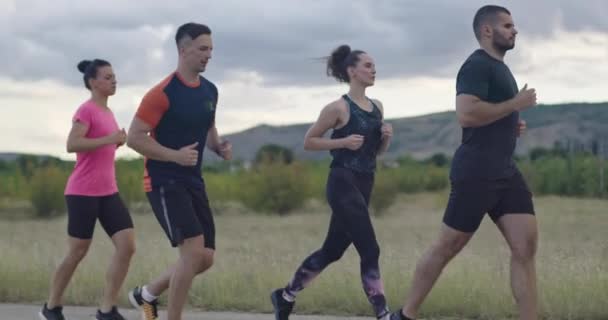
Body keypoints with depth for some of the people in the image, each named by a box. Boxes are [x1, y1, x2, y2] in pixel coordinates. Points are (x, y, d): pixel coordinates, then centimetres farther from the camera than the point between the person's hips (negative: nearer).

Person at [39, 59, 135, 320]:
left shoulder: (107, 112, 16)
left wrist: (118, 142, 10)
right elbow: (71, 145, -21)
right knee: (77, 253, 0)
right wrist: (110, 139, -22)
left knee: (127, 246, -7)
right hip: (83, 192, -7)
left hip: (108, 192, 7)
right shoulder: (86, 110, -9)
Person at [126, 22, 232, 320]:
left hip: (193, 182, 8)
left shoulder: (210, 91, 9)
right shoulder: (163, 93, -15)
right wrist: (175, 155, -24)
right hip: (164, 182, -8)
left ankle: (147, 293, 28)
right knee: (193, 250, -19)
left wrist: (219, 147, 2)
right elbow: (134, 137, -15)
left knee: (205, 257, 7)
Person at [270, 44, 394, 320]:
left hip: (364, 185, 8)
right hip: (343, 184, -8)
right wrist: (344, 141, -16)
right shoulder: (339, 108, -9)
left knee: (333, 250, 15)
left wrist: (386, 137, -1)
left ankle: (285, 296, 31)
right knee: (370, 251, -12)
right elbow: (309, 141, -4)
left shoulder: (377, 107, 12)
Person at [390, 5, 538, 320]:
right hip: (476, 172, -9)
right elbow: (466, 114, -26)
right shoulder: (477, 65, -11)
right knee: (447, 246, 1)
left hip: (505, 172, 9)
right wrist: (515, 105, -17)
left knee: (525, 246, -3)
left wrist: (511, 124, 13)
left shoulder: (499, 67, 20)